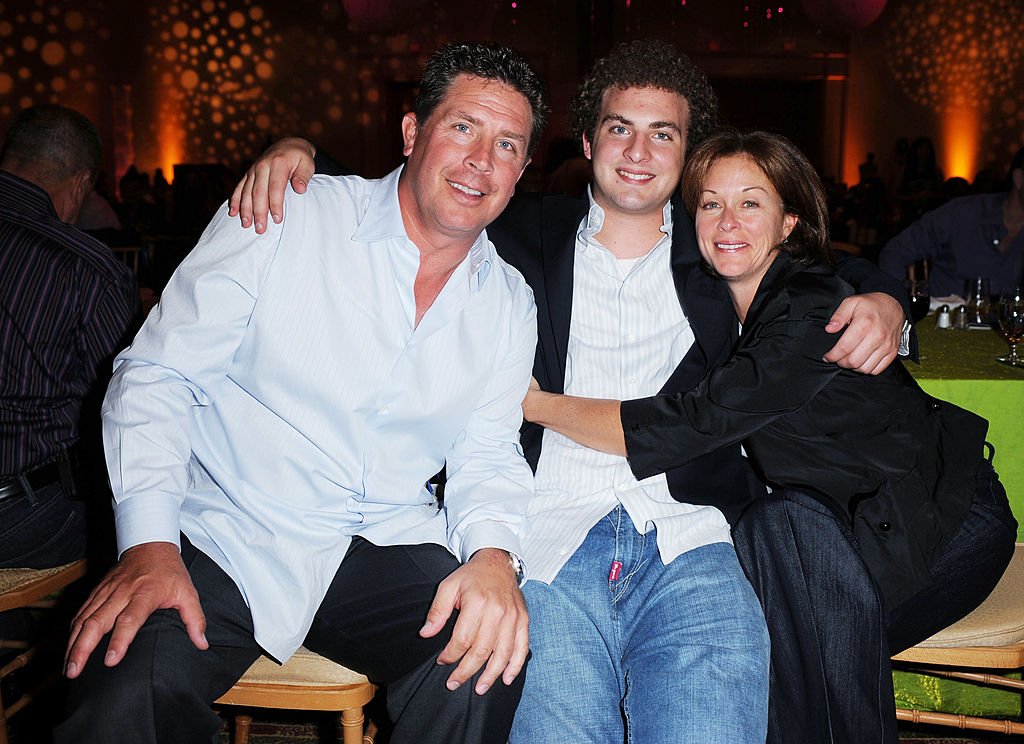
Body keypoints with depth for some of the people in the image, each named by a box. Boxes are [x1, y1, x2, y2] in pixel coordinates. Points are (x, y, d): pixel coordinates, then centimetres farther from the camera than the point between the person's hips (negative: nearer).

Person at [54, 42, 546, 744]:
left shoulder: (509, 302, 7)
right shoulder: (287, 218, -6)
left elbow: (488, 454, 7)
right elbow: (157, 373, -5)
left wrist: (495, 554, -16)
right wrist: (150, 544, -17)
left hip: (386, 548, 4)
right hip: (227, 538, -3)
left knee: (490, 660, -25)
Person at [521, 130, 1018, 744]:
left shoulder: (815, 310, -25)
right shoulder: (717, 301, -2)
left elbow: (686, 427, -32)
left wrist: (537, 404, -23)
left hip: (947, 515, -5)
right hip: (855, 519, 6)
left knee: (791, 521, -33)